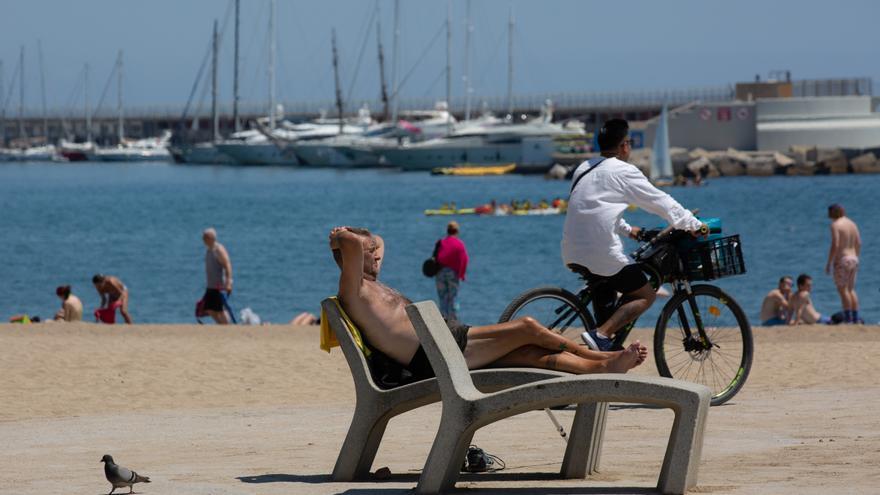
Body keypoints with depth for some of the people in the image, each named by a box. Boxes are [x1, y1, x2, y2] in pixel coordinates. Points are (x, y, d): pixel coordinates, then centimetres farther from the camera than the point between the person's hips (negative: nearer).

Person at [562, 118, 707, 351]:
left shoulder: (583, 169, 17)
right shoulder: (624, 172, -6)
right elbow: (661, 202, -1)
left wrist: (627, 229, 39)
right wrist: (694, 225, 9)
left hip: (572, 253, 8)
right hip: (602, 252, -8)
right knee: (645, 295, 4)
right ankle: (601, 335, -13)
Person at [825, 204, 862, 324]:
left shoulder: (836, 225, -11)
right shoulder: (852, 224, 12)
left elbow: (835, 245, -18)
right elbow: (859, 244, 13)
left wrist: (829, 263, -14)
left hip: (842, 259, -8)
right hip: (853, 259, 8)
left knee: (842, 289, -6)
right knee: (851, 289, 14)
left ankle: (848, 318, -11)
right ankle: (856, 318, 10)